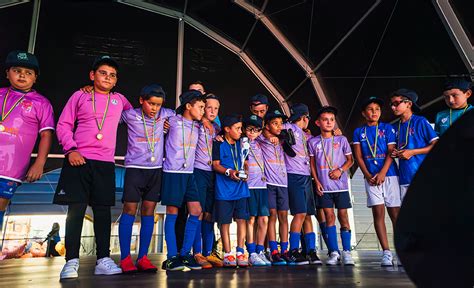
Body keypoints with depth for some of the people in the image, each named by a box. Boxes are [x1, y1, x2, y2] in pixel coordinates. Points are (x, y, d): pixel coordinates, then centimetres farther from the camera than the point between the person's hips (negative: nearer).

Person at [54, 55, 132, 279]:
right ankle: (72, 261, 6)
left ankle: (103, 260, 8)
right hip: (79, 160, -2)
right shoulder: (80, 96, 9)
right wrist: (71, 149, -9)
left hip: (105, 163, 2)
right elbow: (63, 124, 5)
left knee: (103, 209, 2)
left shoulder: (119, 100, 15)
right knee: (76, 208, -3)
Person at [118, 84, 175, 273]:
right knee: (130, 210, -3)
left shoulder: (164, 114, 6)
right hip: (135, 168, -3)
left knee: (149, 211, 4)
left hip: (155, 169, 3)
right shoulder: (130, 115, -2)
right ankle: (125, 258, 5)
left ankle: (142, 257, 11)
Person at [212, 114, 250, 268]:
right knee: (225, 221, 2)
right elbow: (215, 164, -5)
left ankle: (240, 253, 10)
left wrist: (245, 172, -3)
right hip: (224, 189, -4)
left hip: (241, 188, 4)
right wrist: (229, 172, -20)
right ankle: (227, 254, 13)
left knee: (242, 219, 0)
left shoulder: (241, 144, 14)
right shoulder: (219, 144, -1)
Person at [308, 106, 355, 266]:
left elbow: (350, 160, 7)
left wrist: (340, 170, -10)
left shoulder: (342, 140, 4)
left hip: (341, 184, 0)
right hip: (324, 186, 0)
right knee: (329, 216, 2)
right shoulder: (313, 142, 5)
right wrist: (316, 181, -1)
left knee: (343, 215, 2)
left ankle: (346, 252, 11)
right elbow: (312, 164, 7)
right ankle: (334, 252, 9)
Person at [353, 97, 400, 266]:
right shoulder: (359, 132, 11)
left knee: (395, 213, 1)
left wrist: (382, 173, -13)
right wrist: (367, 175, -7)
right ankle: (386, 253, 2)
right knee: (378, 213, -2)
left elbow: (391, 152, -1)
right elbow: (358, 156, 6)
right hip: (370, 177, 1)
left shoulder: (387, 128, 7)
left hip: (389, 174, -1)